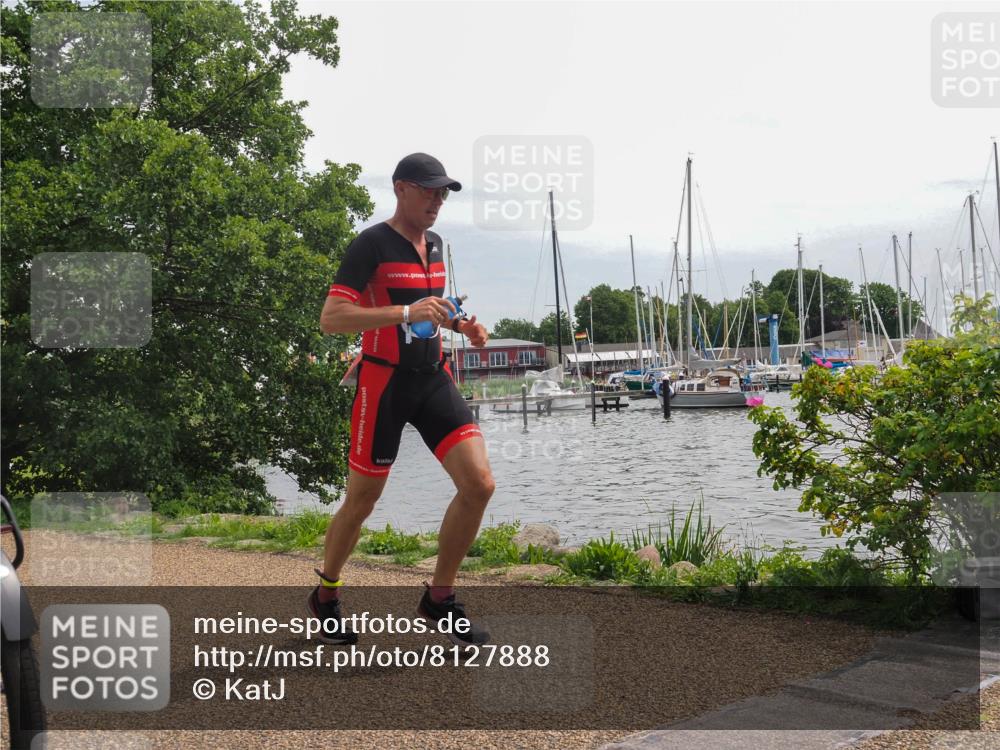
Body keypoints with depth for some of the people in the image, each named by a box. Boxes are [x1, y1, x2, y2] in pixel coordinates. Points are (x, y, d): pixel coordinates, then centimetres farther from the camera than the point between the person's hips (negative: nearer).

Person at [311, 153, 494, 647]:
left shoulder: (433, 244, 13)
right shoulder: (371, 245, -11)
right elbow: (331, 319, -21)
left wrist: (459, 324, 10)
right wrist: (407, 312, -29)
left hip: (433, 378, 6)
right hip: (384, 382, -6)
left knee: (479, 484, -8)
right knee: (361, 501, 5)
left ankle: (439, 598, 8)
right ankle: (325, 597, 30)